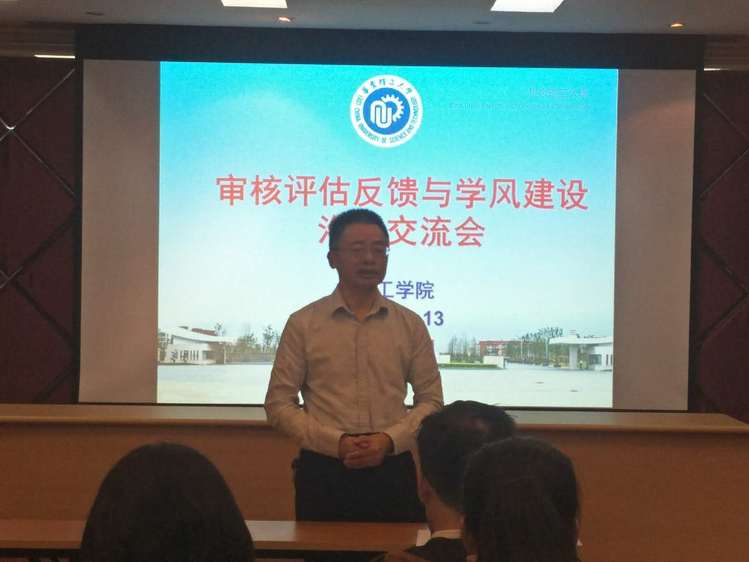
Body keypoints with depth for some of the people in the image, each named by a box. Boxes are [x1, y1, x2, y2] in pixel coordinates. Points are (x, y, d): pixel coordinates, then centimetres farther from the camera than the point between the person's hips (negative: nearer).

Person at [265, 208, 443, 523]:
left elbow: (430, 400, 8)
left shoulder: (411, 325, 6)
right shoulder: (303, 324, 1)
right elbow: (279, 403, 0)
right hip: (323, 472, -1)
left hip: (392, 469, 2)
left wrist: (389, 440, -10)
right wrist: (337, 443, -12)